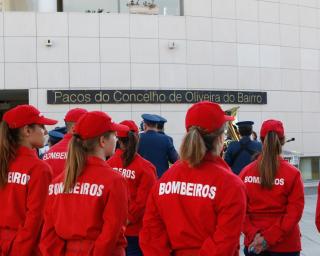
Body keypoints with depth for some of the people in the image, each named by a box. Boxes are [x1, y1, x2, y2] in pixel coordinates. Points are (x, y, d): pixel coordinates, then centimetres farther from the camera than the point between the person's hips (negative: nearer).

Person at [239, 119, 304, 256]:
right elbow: (295, 212, -13)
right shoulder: (293, 174, -9)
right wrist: (269, 238, -14)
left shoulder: (246, 172, -3)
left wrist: (253, 235, -8)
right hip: (285, 245, -2)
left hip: (253, 243, 2)